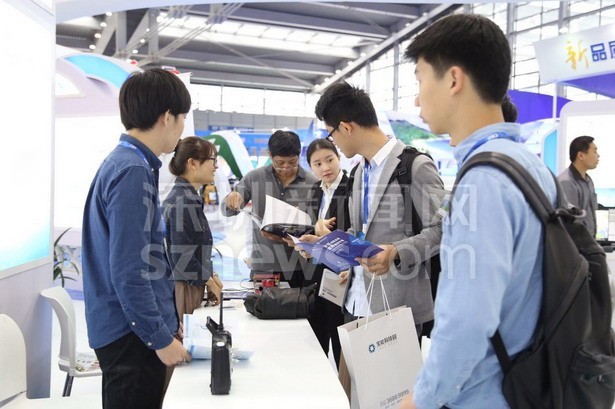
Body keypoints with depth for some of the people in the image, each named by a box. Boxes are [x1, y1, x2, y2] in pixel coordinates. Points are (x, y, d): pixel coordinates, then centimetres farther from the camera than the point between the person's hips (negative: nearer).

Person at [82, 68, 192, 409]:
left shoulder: (122, 163, 9)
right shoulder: (133, 171, -20)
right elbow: (128, 272, -23)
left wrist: (164, 322, 20)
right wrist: (161, 338, -16)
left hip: (129, 328, 9)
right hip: (133, 333, -9)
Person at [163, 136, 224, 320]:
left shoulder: (188, 196, 10)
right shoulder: (184, 202, -18)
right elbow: (182, 257, -20)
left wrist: (211, 276, 8)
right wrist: (210, 282, -9)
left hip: (190, 285, 9)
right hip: (182, 288, -9)